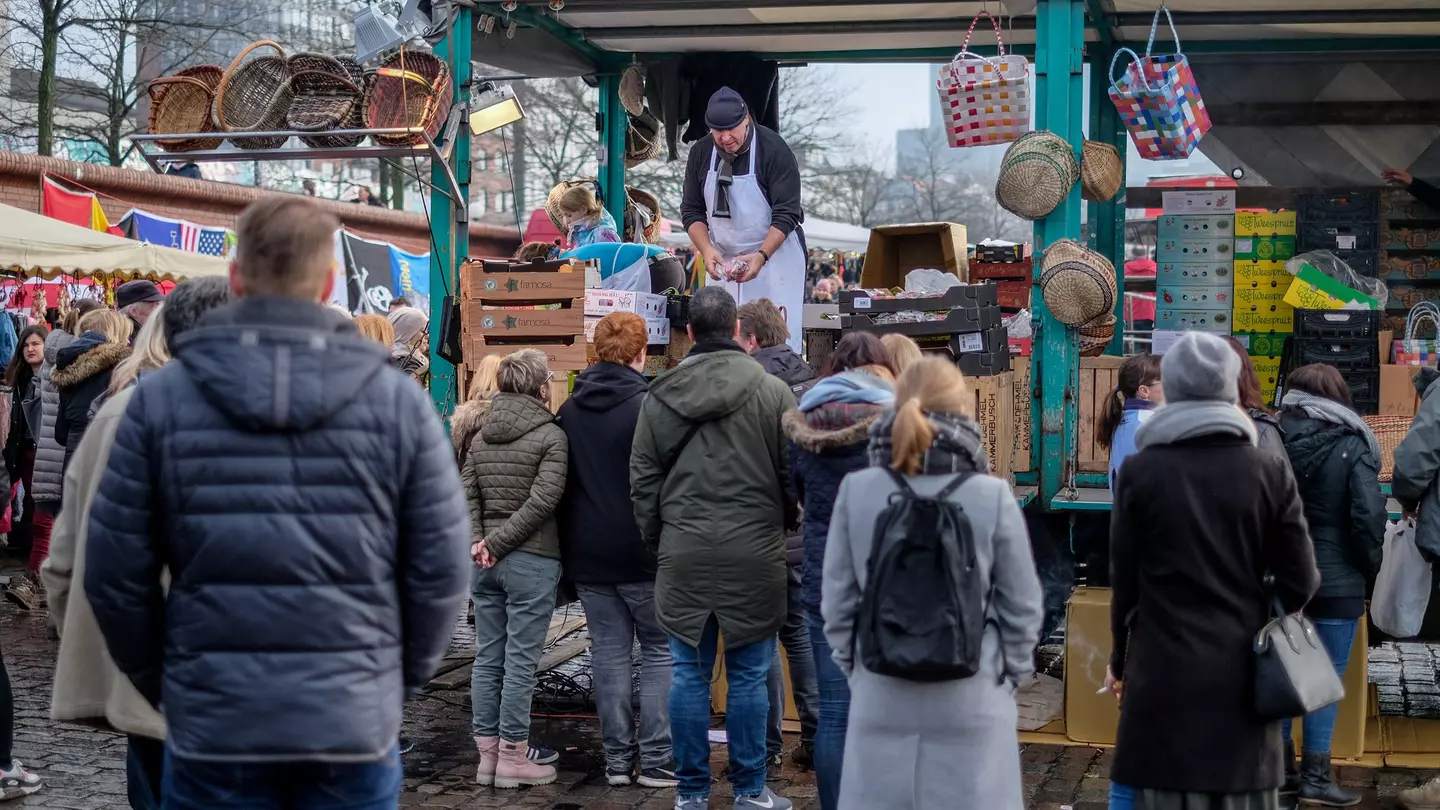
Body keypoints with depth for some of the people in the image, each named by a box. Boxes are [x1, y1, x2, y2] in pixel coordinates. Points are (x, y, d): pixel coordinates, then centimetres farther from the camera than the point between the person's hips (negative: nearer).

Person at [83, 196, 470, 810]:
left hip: (212, 723, 0)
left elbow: (114, 571, -1)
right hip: (355, 723, 0)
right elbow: (440, 569, -1)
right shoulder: (398, 400, -2)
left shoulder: (160, 397, -2)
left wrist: (159, 681, 13)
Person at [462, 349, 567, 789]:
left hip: (486, 562, 6)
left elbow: (466, 494, 3)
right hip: (531, 561, -6)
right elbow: (542, 500, -17)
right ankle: (512, 757, 4)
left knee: (487, 658, 10)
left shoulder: (481, 436, 10)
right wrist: (500, 542, -12)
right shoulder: (551, 435, -8)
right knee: (520, 661, -1)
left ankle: (487, 753, 16)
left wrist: (478, 541, -4)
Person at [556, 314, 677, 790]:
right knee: (661, 650, 5)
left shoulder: (569, 411, 6)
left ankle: (617, 758, 11)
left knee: (609, 652, 9)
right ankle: (657, 759, 2)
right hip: (641, 552, -5)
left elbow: (562, 483, 12)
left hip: (588, 554, 5)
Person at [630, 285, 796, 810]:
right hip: (754, 551, -2)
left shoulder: (661, 396, 3)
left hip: (682, 551, 2)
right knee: (748, 674, 5)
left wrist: (656, 541, 15)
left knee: (689, 673, 8)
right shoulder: (771, 392, -5)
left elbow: (643, 479, 7)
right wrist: (784, 524, 15)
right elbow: (795, 472, -1)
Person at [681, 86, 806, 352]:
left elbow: (787, 214, -16)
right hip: (723, 259, 4)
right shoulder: (700, 152, 1)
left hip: (773, 253, -4)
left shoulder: (773, 149, -13)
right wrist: (706, 250, -13)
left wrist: (761, 256, -29)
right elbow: (692, 211, 5)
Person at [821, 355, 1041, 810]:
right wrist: (1011, 675, 12)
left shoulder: (856, 491, -6)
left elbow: (838, 600, 0)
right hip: (970, 700, -2)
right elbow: (1023, 605, -3)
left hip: (881, 698, 2)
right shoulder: (992, 496, -11)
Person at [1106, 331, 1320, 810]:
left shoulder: (1140, 471, -3)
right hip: (1242, 674, 1)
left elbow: (1124, 581, 0)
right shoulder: (1270, 472, 0)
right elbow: (1300, 584, 0)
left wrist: (1119, 660, 14)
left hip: (1163, 671, -1)